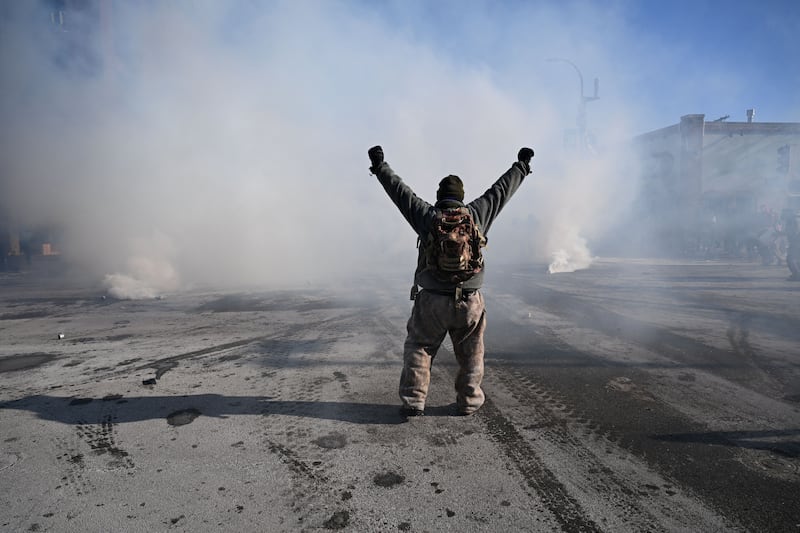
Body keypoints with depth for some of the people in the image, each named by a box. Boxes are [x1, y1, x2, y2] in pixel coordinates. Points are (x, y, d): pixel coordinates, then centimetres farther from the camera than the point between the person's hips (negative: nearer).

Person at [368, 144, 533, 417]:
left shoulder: (427, 216, -5)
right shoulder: (476, 214, -2)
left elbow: (400, 191, 2)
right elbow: (501, 190, 10)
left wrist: (380, 166, 14)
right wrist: (521, 167, 25)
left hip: (432, 302, -1)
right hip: (470, 302, 1)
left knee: (418, 348, 14)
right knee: (470, 353, 18)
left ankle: (413, 402, 11)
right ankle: (468, 402, 24)